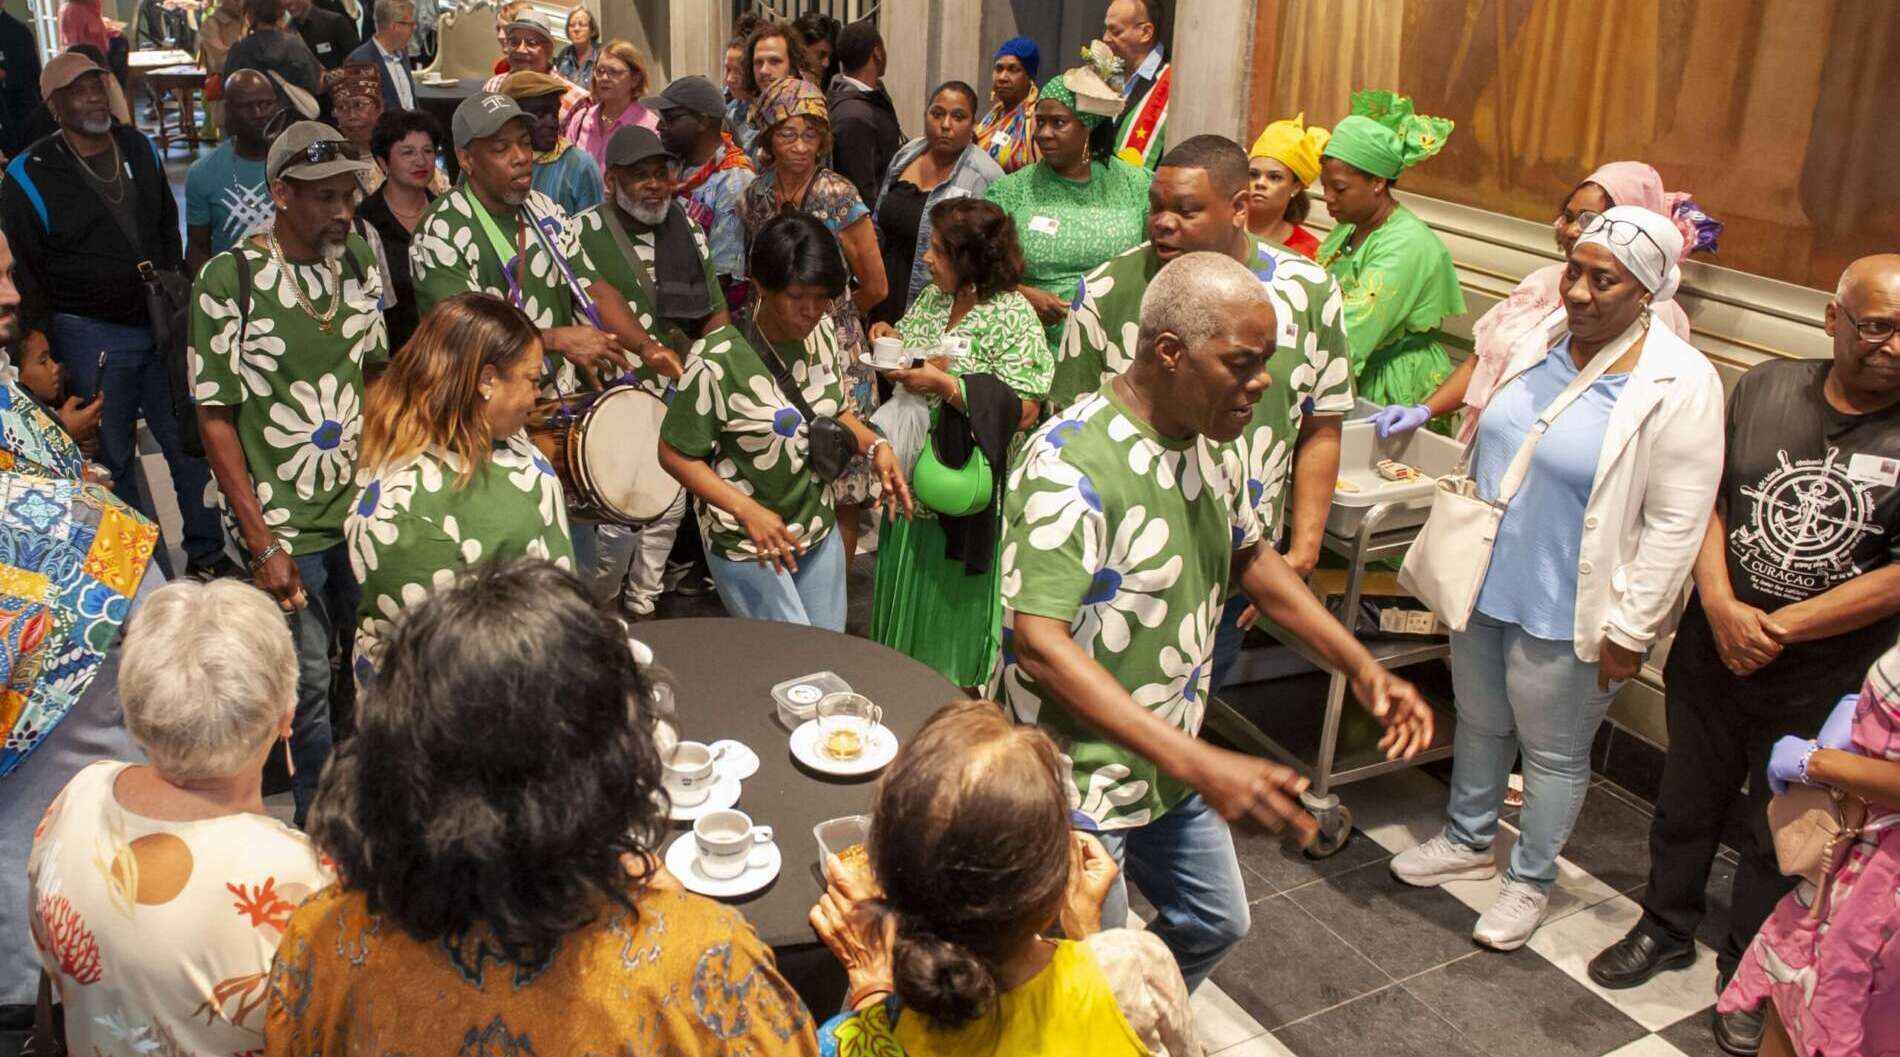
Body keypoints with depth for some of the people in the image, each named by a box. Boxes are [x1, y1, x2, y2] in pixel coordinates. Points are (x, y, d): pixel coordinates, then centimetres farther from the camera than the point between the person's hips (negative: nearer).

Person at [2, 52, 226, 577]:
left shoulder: (140, 149, 5)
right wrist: (51, 351, -8)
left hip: (163, 327, 4)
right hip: (92, 338, -4)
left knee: (189, 443, 11)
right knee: (112, 460, 9)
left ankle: (206, 551, 25)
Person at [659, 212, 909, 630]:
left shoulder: (823, 332, -4)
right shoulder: (717, 362, -24)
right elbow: (676, 454, -16)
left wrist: (875, 446, -8)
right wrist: (748, 510, -25)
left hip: (819, 531, 7)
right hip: (746, 545, -7)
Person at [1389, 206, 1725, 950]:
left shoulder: (1678, 385, -19)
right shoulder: (1540, 339, 0)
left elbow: (1675, 522, -17)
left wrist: (1629, 629, -15)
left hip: (1567, 611, -6)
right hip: (1485, 584, 6)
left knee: (1553, 753, 12)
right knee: (1480, 724, 23)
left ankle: (1531, 880, 33)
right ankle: (1468, 841, 44)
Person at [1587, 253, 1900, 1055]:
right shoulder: (1766, 388, -3)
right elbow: (1707, 500, -1)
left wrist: (1778, 629, -15)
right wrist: (1721, 606, -14)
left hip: (1823, 680, -2)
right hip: (1712, 651, 3)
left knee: (1778, 836, 15)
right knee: (1687, 801, 20)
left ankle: (1746, 974, 35)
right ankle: (1666, 928, 42)